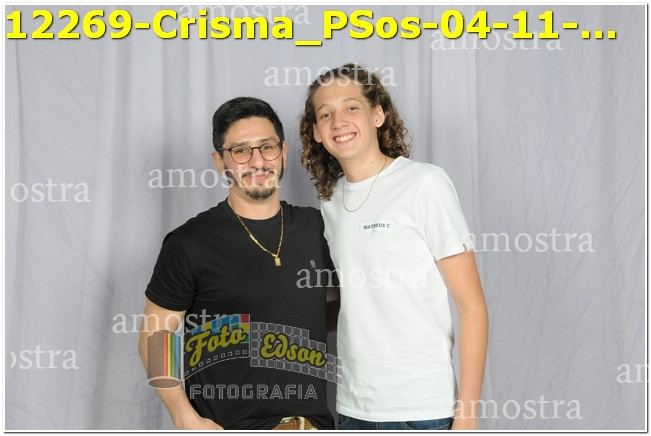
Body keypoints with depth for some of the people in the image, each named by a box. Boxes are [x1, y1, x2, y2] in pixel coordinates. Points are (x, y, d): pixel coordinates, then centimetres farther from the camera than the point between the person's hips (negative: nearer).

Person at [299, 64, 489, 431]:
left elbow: (472, 307, -8)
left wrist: (466, 414, -12)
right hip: (354, 408, 5)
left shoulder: (425, 184, -8)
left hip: (424, 409, -5)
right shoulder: (330, 201, 7)